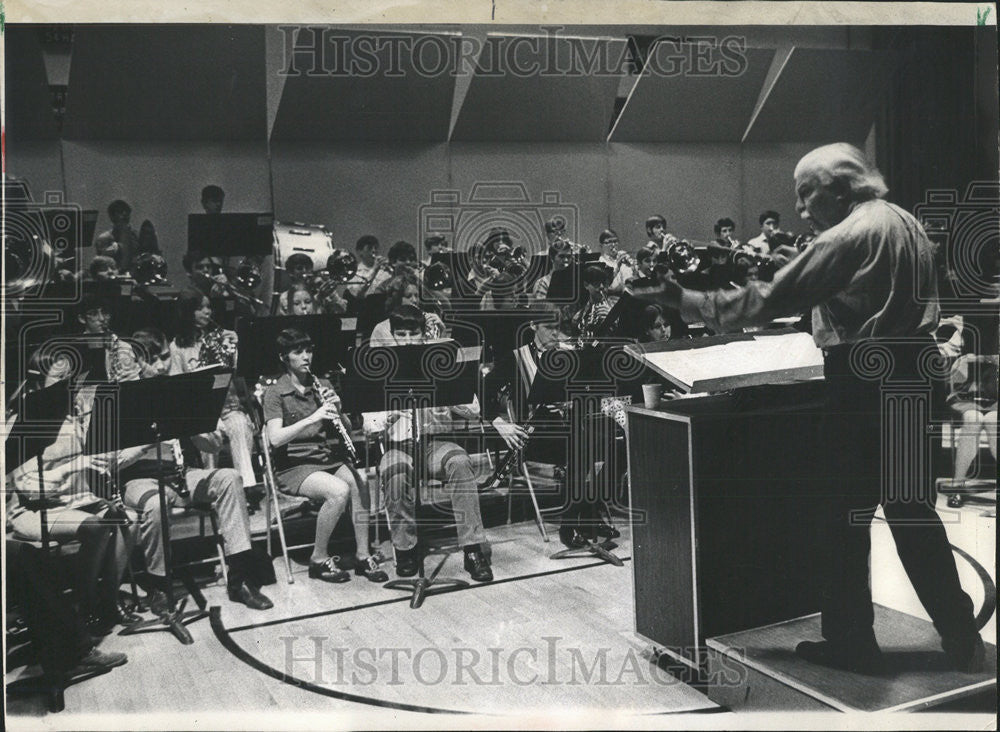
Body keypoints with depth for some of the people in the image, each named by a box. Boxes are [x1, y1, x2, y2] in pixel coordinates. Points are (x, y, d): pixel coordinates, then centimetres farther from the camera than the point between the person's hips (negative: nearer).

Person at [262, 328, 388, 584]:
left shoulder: (323, 386, 14)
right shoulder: (275, 393, -2)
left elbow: (348, 430, 13)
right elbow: (275, 439, -17)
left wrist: (337, 411, -8)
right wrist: (312, 418, -26)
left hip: (331, 460, 4)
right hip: (295, 467, -4)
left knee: (360, 483, -26)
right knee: (339, 490, -30)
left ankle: (363, 556, -15)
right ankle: (319, 560, -13)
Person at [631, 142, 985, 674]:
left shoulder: (849, 236, -14)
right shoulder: (905, 222, 13)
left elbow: (769, 299, -18)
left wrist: (687, 301, -13)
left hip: (867, 384, -9)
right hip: (915, 371, 9)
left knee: (845, 514, 2)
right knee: (913, 511, 15)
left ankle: (849, 641, 12)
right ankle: (961, 637, 22)